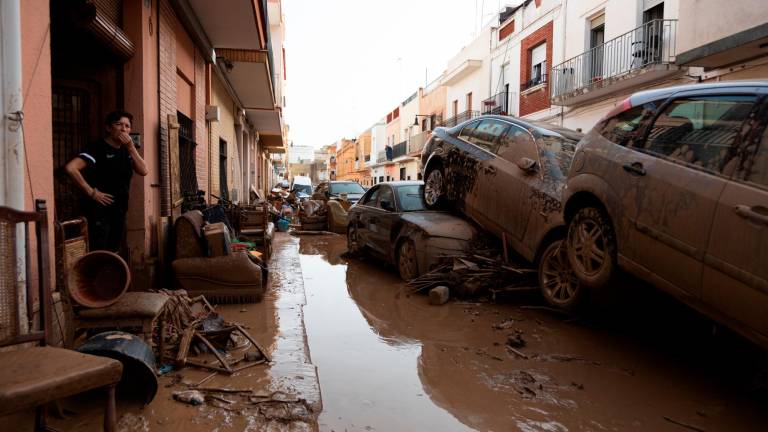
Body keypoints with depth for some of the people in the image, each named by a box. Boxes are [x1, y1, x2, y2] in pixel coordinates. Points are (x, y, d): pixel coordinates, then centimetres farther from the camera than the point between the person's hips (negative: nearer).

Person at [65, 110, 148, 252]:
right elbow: (70, 168, -22)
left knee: (113, 253, 15)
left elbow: (143, 171, -2)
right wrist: (91, 192, -18)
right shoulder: (97, 148, -11)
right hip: (99, 210, -7)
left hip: (119, 210, 7)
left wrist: (131, 147, -10)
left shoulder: (126, 150, 11)